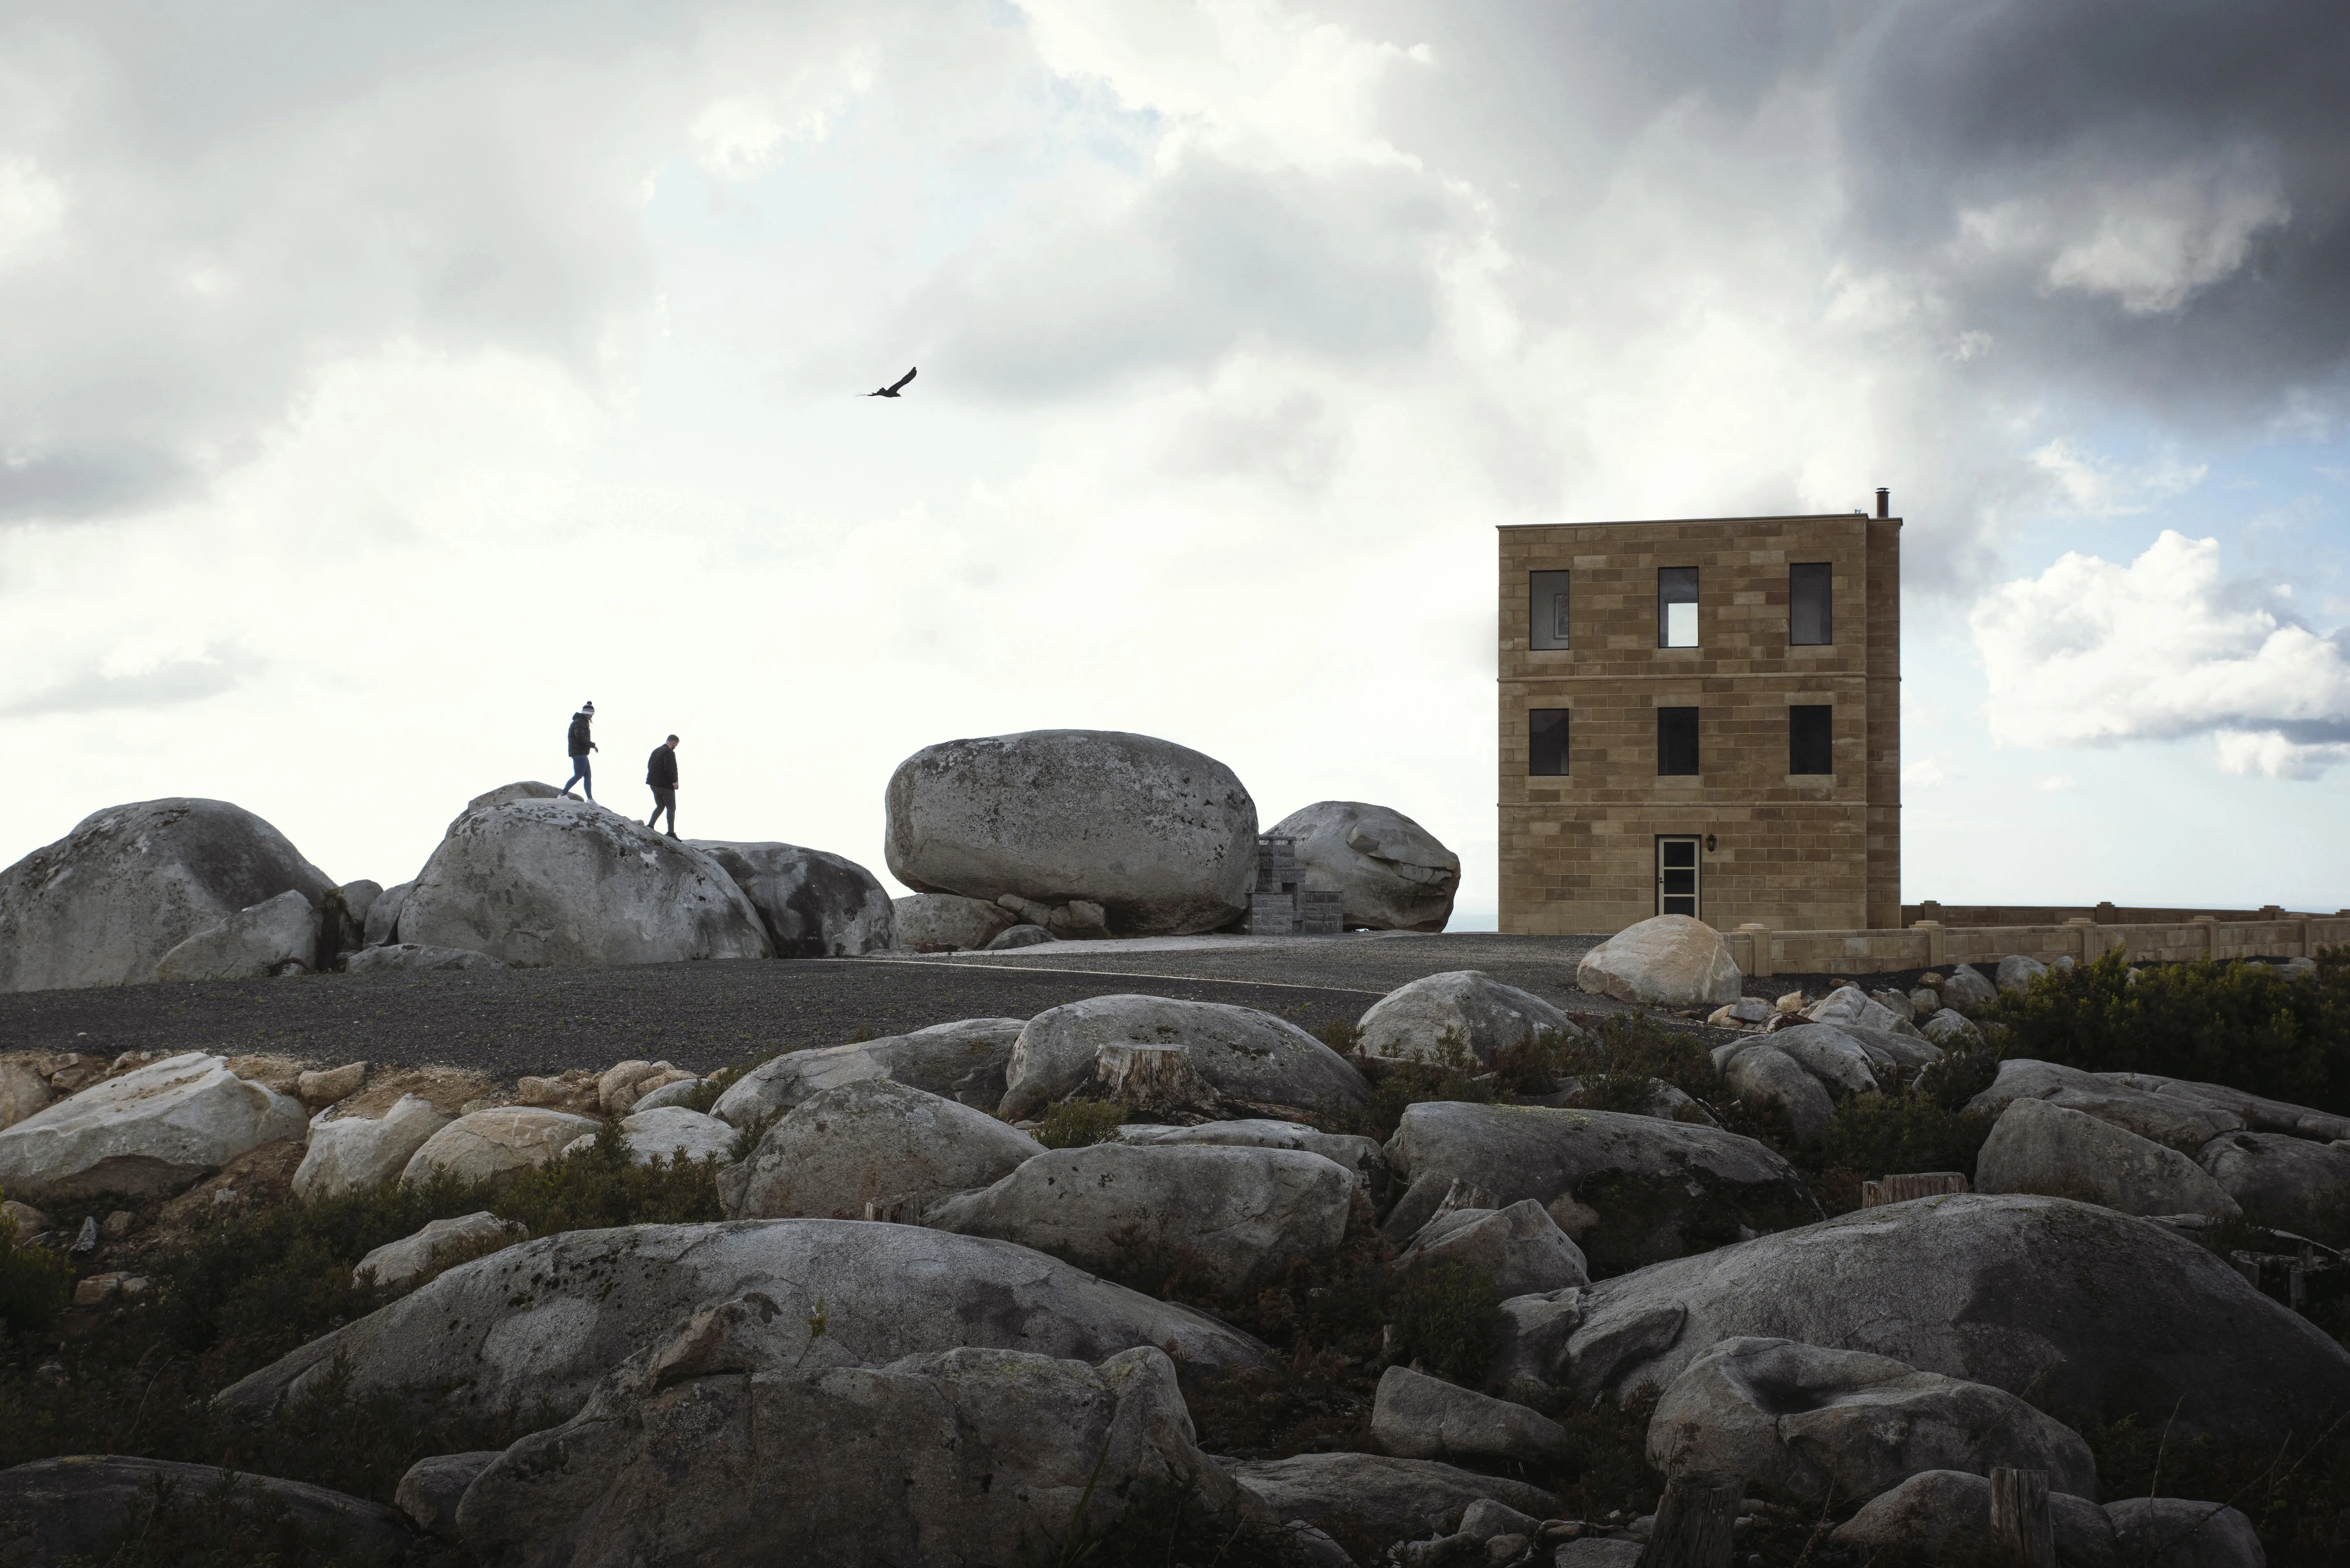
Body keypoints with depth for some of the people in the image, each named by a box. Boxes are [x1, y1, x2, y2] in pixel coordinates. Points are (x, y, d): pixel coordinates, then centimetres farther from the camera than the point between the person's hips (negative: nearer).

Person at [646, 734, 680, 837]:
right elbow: (669, 768, -25)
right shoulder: (669, 752, -14)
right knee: (671, 808, 0)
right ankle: (671, 833, -3)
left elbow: (649, 765, 18)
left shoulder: (656, 751, 15)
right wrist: (674, 782, -22)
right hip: (666, 785, -8)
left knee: (660, 807, 19)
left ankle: (650, 826, 1)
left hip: (654, 785, 8)